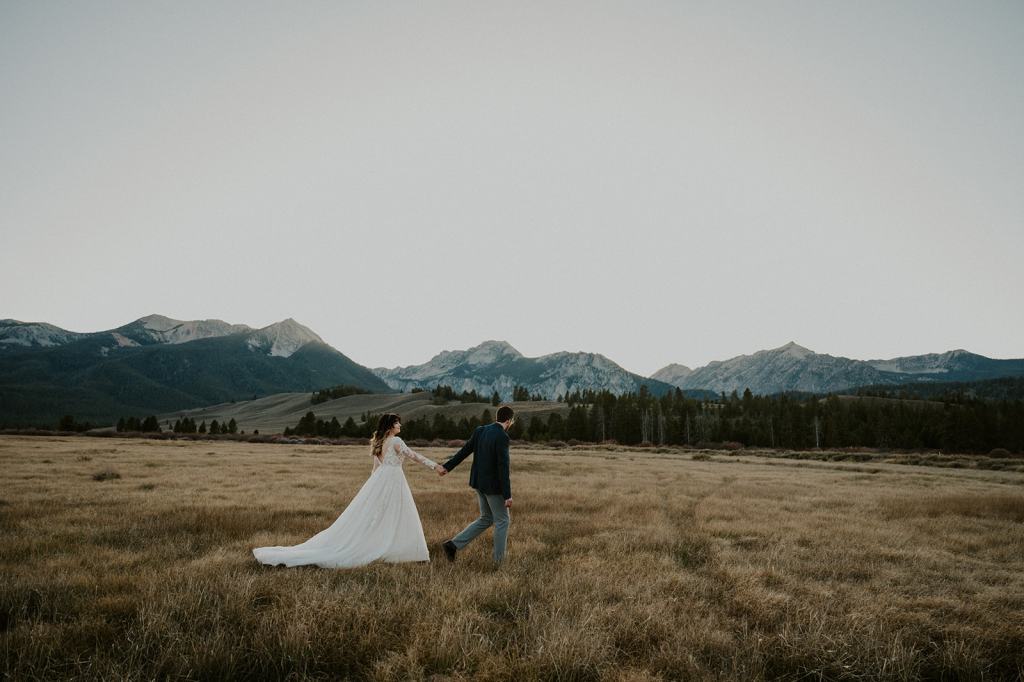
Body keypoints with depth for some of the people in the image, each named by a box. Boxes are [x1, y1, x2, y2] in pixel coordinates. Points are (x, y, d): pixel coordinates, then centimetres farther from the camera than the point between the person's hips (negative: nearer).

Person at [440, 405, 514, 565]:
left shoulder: (480, 430, 3)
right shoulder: (502, 437, -21)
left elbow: (464, 451, 11)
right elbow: (503, 467, -24)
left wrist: (447, 466, 23)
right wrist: (507, 496, -20)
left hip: (479, 482, 8)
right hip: (493, 485, -8)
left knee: (486, 519, 19)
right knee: (503, 520, 9)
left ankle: (453, 545, 13)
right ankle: (499, 561, 16)